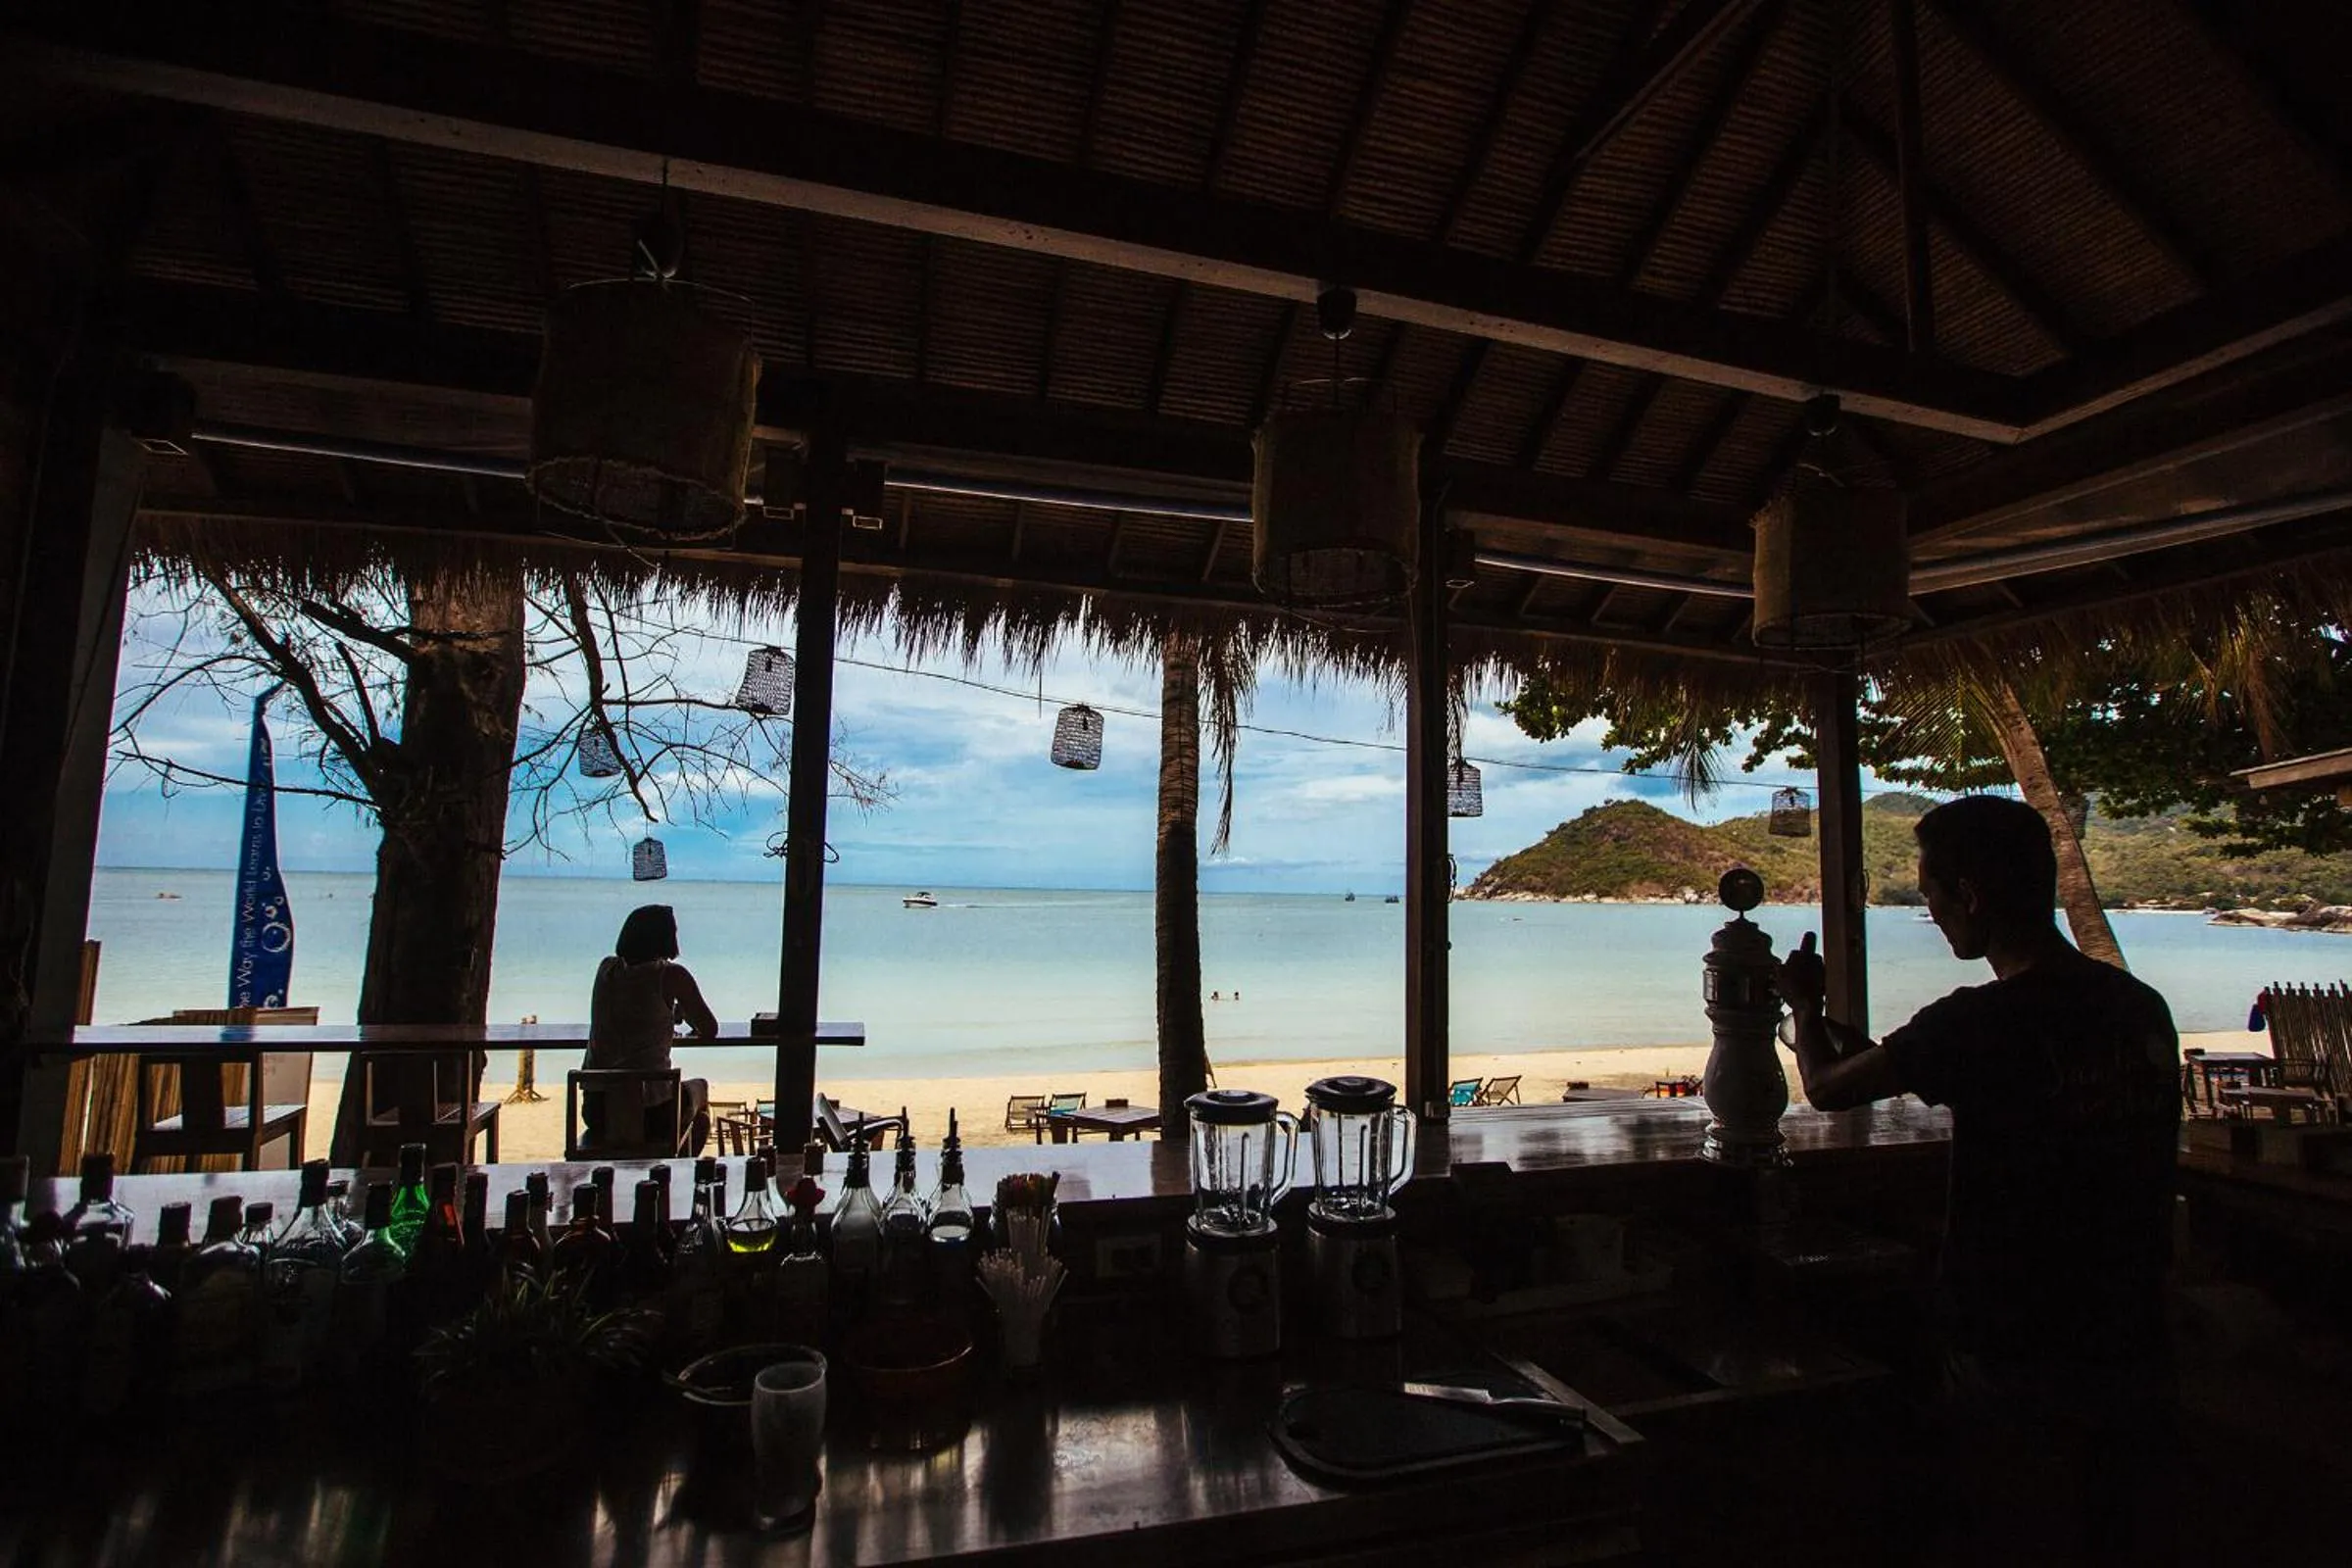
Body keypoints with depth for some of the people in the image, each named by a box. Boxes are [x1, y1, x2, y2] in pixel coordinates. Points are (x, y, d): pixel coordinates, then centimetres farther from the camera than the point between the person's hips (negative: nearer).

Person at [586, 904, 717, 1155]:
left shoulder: (607, 969, 3)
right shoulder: (671, 975, -13)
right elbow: (710, 1031, -4)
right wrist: (682, 1010, 14)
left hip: (596, 1110, 5)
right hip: (650, 1111, -5)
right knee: (700, 1087, 30)